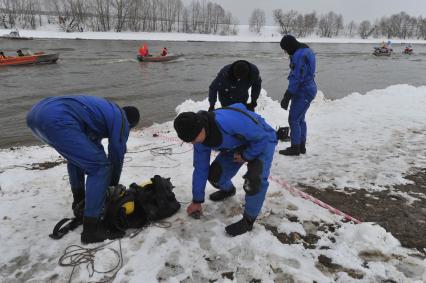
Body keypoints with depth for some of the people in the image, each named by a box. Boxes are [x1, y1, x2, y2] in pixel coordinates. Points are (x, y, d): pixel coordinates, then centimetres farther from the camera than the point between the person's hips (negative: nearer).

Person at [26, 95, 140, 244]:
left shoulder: (106, 110, 35)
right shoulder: (121, 120, 11)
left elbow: (93, 145, 42)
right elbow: (117, 156, 14)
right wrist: (113, 185, 31)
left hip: (36, 112, 10)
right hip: (57, 120, -10)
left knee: (77, 155, 33)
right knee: (101, 167, -2)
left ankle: (79, 202, 41)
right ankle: (91, 229, 1)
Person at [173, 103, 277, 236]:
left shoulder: (228, 121, -43)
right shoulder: (201, 140, -17)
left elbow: (263, 137, -32)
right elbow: (200, 169, -4)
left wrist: (246, 156, -19)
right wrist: (197, 201, 2)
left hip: (262, 141, -6)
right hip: (238, 146, 7)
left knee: (254, 178, -28)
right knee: (214, 174, -1)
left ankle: (248, 220, -5)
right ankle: (228, 190, 35)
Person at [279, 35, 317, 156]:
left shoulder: (299, 56, -20)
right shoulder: (306, 50, 12)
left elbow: (296, 79, -23)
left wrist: (287, 97, -20)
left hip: (303, 92, -10)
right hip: (309, 88, 10)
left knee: (293, 119, -4)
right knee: (300, 119, 17)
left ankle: (295, 148, 4)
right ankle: (301, 146, 25)